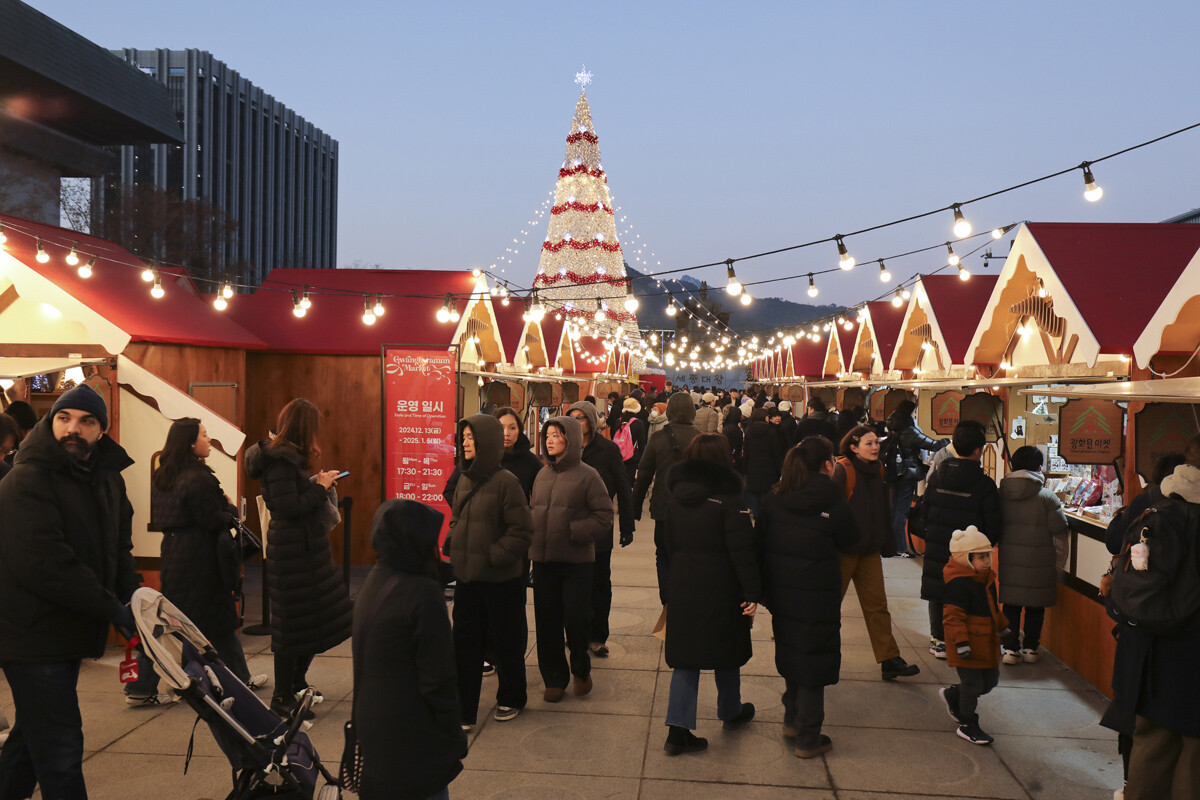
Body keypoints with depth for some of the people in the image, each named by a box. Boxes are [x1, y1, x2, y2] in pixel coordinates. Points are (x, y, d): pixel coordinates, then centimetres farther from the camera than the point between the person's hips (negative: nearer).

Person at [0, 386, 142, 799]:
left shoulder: (108, 479, 9)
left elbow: (118, 547, 15)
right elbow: (45, 564, -25)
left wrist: (132, 593, -4)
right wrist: (114, 609, -24)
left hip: (70, 631, 8)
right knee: (59, 749, -5)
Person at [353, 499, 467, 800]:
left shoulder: (372, 584, 3)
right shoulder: (422, 594, -22)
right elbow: (438, 677, -19)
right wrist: (455, 735, -7)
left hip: (371, 727, 8)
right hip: (414, 739, -8)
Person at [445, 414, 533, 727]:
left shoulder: (505, 481, -15)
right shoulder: (464, 479, 6)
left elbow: (522, 531, -15)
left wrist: (494, 556, -18)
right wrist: (452, 545, 3)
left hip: (500, 580, -6)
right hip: (467, 576, 6)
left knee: (506, 642, 11)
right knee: (464, 643, 9)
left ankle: (511, 699, 33)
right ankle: (464, 712, 18)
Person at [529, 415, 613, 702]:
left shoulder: (587, 475, -7)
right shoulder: (542, 475, 9)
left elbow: (604, 517, -9)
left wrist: (574, 531, -16)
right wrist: (532, 543, 2)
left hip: (576, 561, -5)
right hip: (543, 560, 5)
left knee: (575, 620, 0)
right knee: (547, 622, 8)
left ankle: (581, 670, 27)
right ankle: (554, 679, 23)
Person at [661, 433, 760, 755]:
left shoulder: (677, 495, 4)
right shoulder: (729, 496, -14)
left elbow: (668, 543, 10)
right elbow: (742, 548, -17)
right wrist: (752, 592, -14)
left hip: (682, 587, 4)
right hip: (721, 589, -4)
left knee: (685, 655, 7)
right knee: (726, 650, 17)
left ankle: (678, 728, -1)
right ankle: (730, 713, 37)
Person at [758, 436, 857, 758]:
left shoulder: (774, 496, -1)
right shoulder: (831, 498, -14)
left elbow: (760, 539, 0)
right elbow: (848, 539, -3)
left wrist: (762, 588, 7)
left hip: (780, 589, 5)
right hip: (818, 593, -5)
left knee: (791, 652, 22)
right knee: (814, 659, 5)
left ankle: (792, 719, 34)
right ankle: (808, 738, 12)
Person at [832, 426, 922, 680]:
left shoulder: (878, 470, 7)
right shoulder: (842, 469, -14)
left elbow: (883, 509, 15)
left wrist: (885, 540, 13)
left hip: (870, 549, 6)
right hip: (845, 547, -6)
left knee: (877, 604, 7)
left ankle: (890, 660, 10)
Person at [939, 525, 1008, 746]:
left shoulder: (987, 578, 9)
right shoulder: (959, 583, -21)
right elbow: (953, 616, -22)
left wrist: (1004, 627, 28)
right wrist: (961, 642, -26)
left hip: (987, 642, 9)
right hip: (970, 645, -9)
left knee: (990, 680, 16)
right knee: (973, 683, -1)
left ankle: (952, 695, 36)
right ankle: (967, 726, 15)